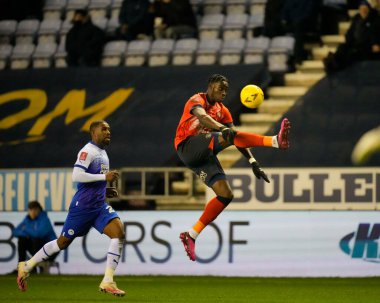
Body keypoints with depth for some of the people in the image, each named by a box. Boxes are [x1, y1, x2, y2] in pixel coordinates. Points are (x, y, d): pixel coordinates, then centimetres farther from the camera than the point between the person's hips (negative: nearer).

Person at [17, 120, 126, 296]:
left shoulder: (102, 154, 16)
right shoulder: (88, 151, -12)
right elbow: (77, 176, -25)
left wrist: (105, 191, 12)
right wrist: (104, 177, -22)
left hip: (99, 206, 7)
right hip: (82, 207, -7)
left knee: (119, 233, -15)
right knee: (63, 242, 4)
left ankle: (107, 282, -17)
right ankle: (27, 266, 24)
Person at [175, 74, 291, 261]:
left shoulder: (222, 111, 19)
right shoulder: (197, 100, -4)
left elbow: (238, 138, 14)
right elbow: (202, 116, -28)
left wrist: (253, 162, 2)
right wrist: (223, 129, -47)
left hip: (204, 155, 8)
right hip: (187, 147, -8)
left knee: (226, 195, -5)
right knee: (226, 137, -29)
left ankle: (191, 236, -1)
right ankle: (276, 141, -49)